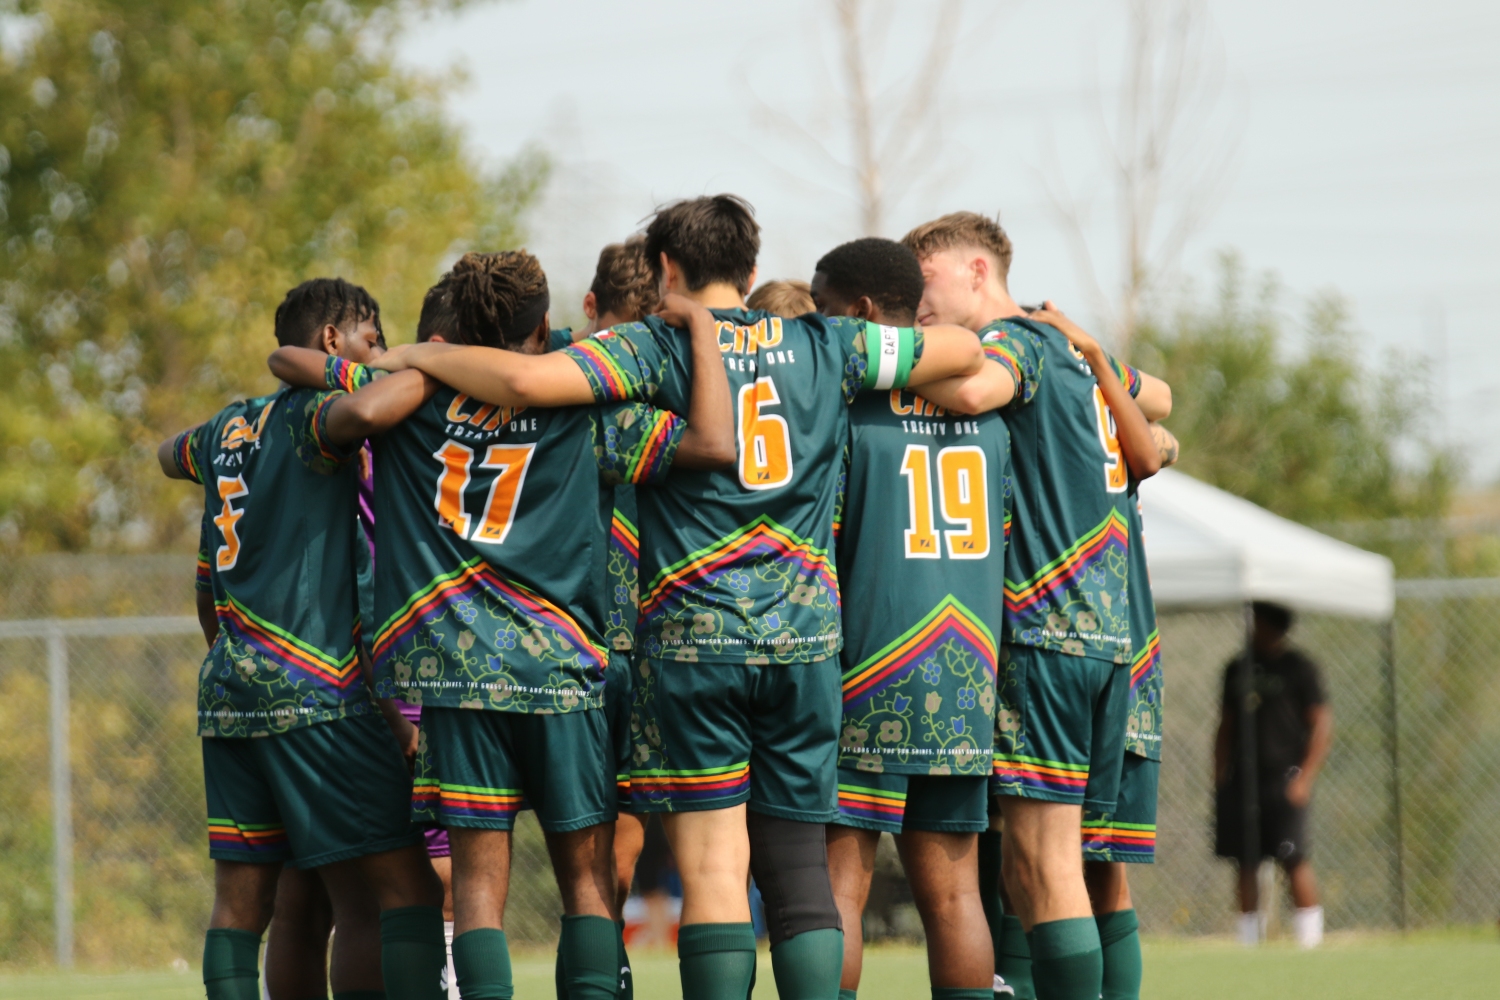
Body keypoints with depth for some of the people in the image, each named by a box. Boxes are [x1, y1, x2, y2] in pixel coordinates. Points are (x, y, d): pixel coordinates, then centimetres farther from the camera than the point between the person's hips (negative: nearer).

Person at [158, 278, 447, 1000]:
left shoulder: (229, 426, 18)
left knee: (241, 900, 6)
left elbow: (171, 455, 41)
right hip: (313, 694, -8)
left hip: (227, 692, 8)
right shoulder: (309, 417, -5)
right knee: (406, 885, -9)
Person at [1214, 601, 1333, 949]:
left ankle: (1310, 939, -8)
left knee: (1293, 860, -12)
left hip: (1284, 776, -5)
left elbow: (1322, 725, -3)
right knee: (1244, 864, 3)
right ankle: (1249, 940, 8)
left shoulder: (1298, 668, 0)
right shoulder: (1237, 669, 16)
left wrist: (1305, 778, -12)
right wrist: (1220, 777, 13)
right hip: (1241, 779, 5)